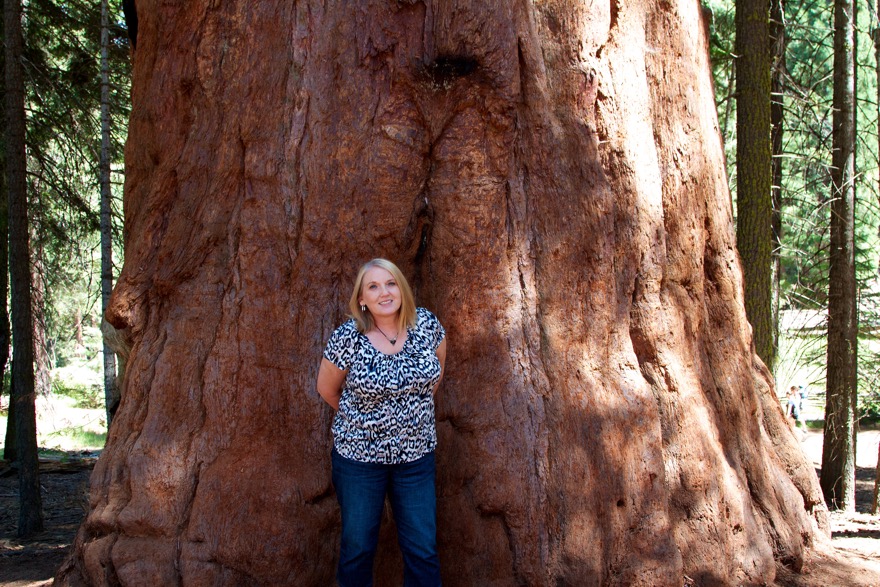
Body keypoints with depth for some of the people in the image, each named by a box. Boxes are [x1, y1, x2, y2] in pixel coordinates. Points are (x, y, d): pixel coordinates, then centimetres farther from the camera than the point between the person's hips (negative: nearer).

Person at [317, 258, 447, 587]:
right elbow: (327, 389, 1)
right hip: (358, 456, -2)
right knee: (357, 547, 11)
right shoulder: (347, 339, -16)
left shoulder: (427, 325, -8)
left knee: (423, 552, 6)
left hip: (416, 454, 2)